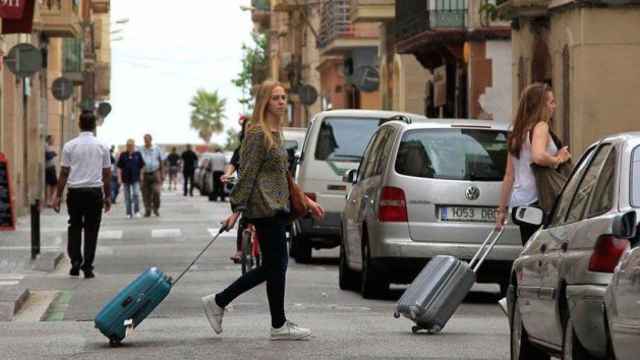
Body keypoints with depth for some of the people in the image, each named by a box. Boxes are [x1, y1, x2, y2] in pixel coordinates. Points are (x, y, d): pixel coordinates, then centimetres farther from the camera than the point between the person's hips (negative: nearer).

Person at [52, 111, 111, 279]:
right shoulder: (102, 147, 1)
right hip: (95, 192, 0)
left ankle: (75, 262, 4)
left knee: (74, 228, 13)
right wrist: (108, 196, 14)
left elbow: (64, 173, -1)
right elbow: (107, 174, 5)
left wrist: (58, 196, 5)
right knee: (91, 230, 5)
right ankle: (87, 267, 3)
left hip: (75, 191, 0)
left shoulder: (70, 146, -2)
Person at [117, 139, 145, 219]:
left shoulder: (138, 154, 2)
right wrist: (119, 178, -3)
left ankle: (137, 211, -2)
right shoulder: (123, 155, 2)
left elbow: (142, 166, 9)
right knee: (127, 197, 6)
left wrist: (141, 176, 4)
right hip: (126, 179, 1)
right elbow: (119, 167, 3)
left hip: (135, 179, -1)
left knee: (136, 194, -13)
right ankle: (129, 213, 13)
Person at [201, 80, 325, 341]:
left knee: (271, 267, 12)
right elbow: (248, 173, -16)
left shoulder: (276, 133, 17)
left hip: (276, 207, 10)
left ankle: (218, 302, 17)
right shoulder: (258, 133, -12)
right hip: (265, 207, -10)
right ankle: (279, 325, 7)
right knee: (276, 265, -3)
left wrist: (306, 201, 24)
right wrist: (237, 208, -19)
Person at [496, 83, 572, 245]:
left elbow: (509, 176, 19)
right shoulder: (540, 127, -6)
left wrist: (502, 209, 20)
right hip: (535, 201, -8)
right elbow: (538, 156, -27)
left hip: (518, 204, 8)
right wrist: (558, 159, -9)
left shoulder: (518, 132, 19)